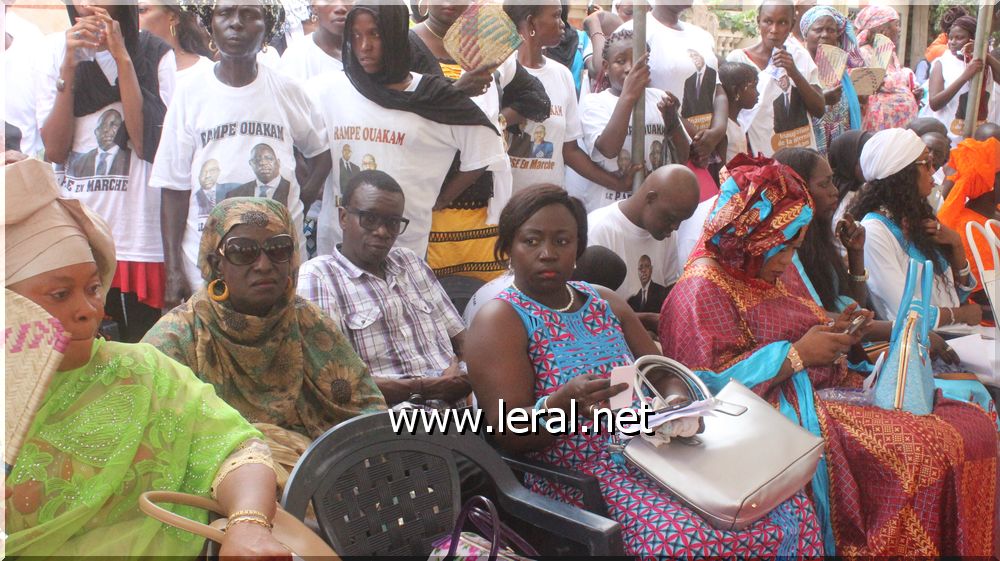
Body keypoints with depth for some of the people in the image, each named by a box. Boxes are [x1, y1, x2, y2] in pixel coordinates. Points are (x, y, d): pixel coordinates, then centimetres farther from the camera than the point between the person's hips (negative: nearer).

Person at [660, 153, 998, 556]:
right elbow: (713, 382, -21)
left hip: (827, 384, 10)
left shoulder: (769, 271, 17)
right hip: (787, 410, -10)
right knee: (924, 451, -26)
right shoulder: (703, 288, -13)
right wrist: (799, 354, -18)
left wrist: (833, 331, 5)